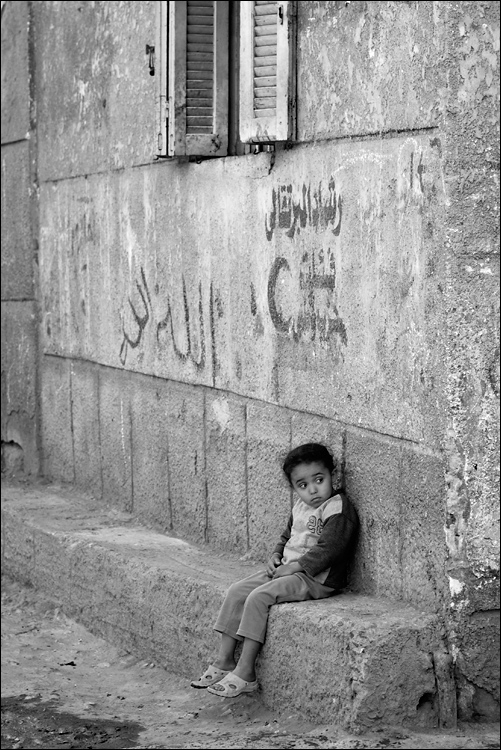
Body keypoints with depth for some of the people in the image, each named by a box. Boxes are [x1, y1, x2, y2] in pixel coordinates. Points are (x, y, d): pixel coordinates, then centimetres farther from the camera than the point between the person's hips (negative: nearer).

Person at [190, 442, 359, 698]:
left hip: (316, 578, -9)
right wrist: (276, 557, 6)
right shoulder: (300, 506, 14)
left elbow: (327, 549, -22)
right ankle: (224, 660, 2)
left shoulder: (338, 509, -14)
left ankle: (245, 672, -19)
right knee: (236, 591, -1)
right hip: (289, 570, 9)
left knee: (258, 597, -23)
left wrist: (294, 566, -20)